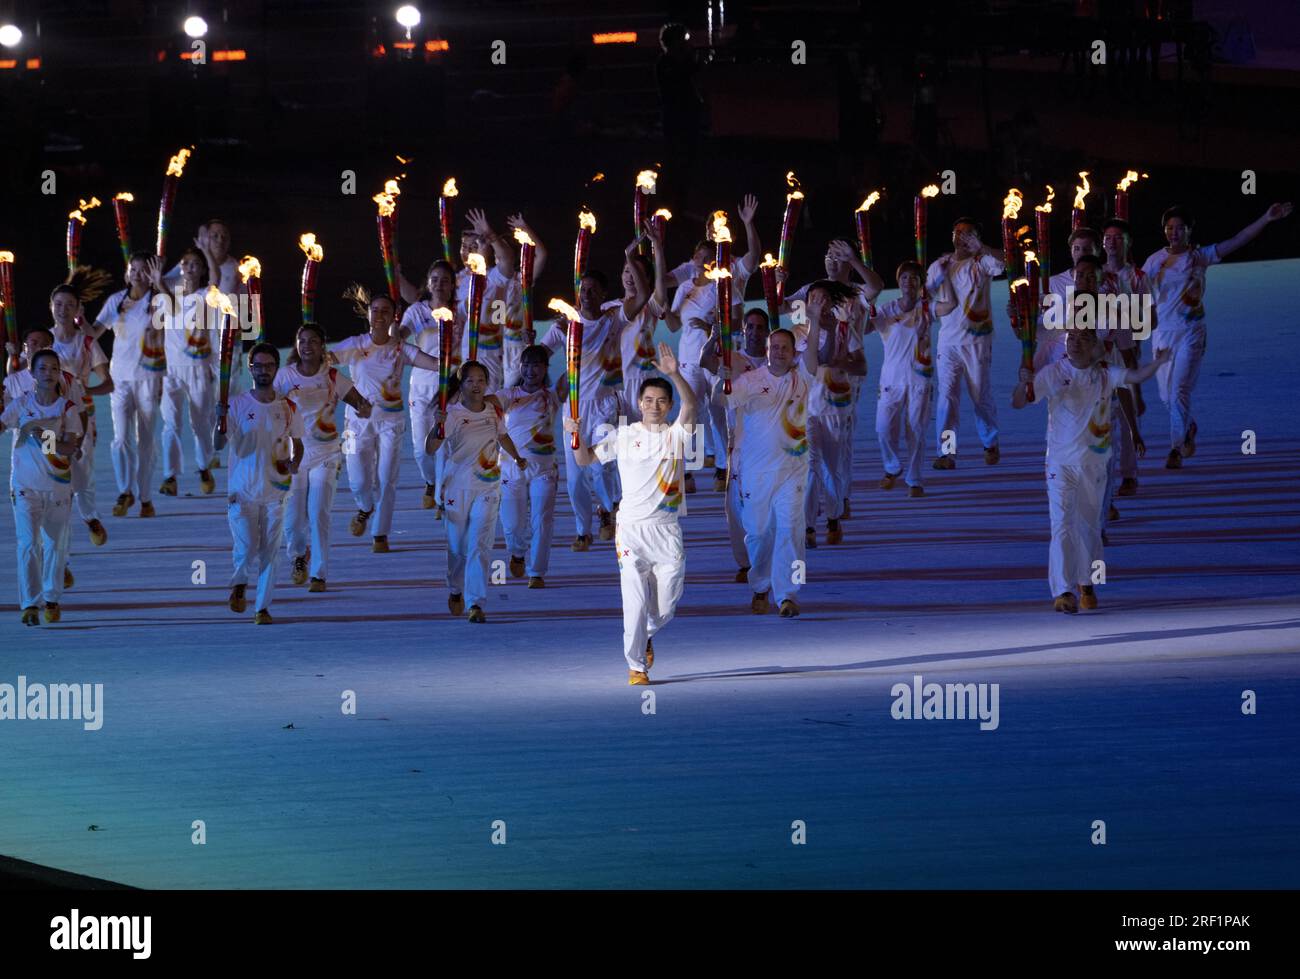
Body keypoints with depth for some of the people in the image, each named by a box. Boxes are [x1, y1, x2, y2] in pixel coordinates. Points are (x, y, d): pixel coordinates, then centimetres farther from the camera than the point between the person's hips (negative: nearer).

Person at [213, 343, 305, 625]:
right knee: (247, 549, -11)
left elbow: (297, 443, 15)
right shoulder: (236, 405, -3)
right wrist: (220, 420, -29)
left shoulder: (288, 408, 3)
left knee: (269, 553, 3)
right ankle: (239, 585, 20)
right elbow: (218, 445, -9)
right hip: (242, 492, -2)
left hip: (275, 491, 2)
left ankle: (263, 607, 12)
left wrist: (295, 462, -7)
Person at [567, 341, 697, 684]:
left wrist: (674, 373, -34)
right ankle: (636, 665, 8)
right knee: (635, 602, -5)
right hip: (632, 527, -1)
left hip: (667, 530, 1)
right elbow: (586, 459, 8)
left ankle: (647, 635, 37)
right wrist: (576, 434, -13)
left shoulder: (677, 434, 1)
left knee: (666, 607, 5)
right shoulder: (623, 436, 4)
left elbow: (690, 405, -17)